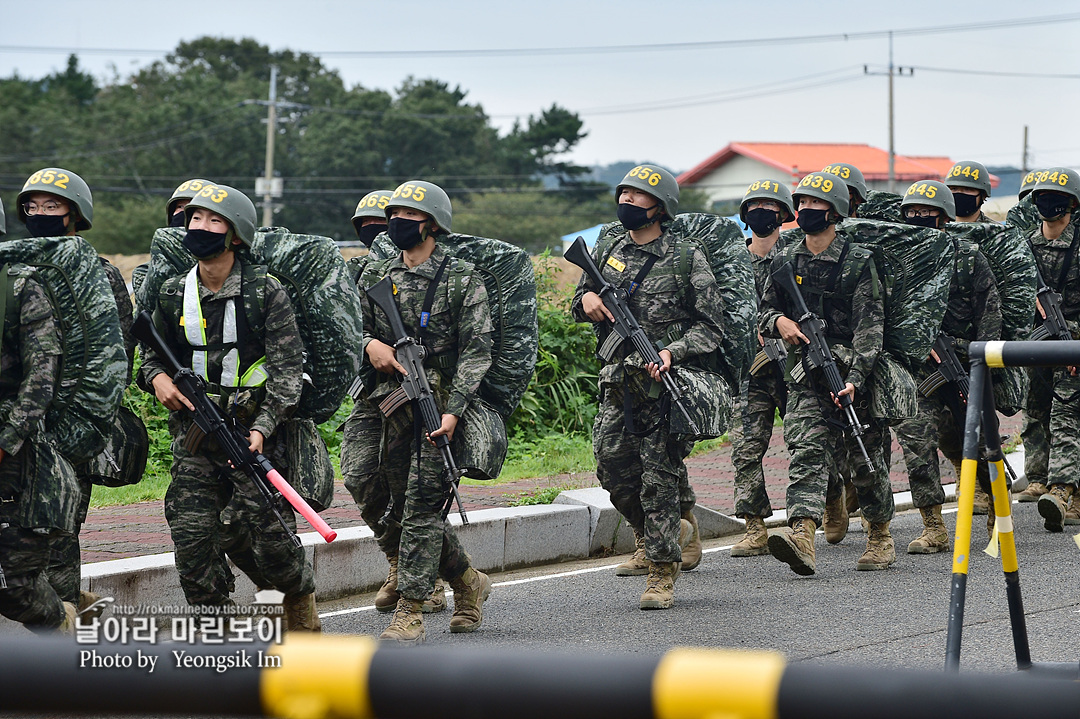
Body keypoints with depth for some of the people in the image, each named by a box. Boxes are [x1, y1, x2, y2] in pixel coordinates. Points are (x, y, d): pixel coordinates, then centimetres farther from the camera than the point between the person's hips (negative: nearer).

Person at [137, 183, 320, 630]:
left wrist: (262, 429, -21)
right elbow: (154, 354, 22)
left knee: (271, 534, -3)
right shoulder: (173, 295, 8)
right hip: (194, 437, 4)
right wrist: (156, 377, -3)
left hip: (253, 430, -4)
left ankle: (300, 598, 28)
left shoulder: (265, 293, -6)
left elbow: (287, 369, -10)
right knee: (191, 535, -5)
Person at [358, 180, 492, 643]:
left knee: (422, 507, -11)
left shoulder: (462, 280, -3)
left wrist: (453, 411, -18)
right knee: (401, 509, 8)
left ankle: (410, 612, -8)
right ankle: (468, 582, 28)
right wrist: (369, 344, -5)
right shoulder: (376, 278, 12)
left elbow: (476, 351, -8)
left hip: (441, 407, -6)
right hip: (392, 408, 6)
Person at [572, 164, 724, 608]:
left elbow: (711, 326, -6)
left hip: (665, 382, -5)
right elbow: (581, 304, 22)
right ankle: (673, 530, 27)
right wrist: (585, 299, -2)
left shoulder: (686, 258, -6)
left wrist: (671, 352, -21)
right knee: (613, 468, 3)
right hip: (617, 383, 5)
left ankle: (662, 573, 2)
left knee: (659, 478, -6)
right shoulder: (611, 251, 10)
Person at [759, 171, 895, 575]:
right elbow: (765, 311, 20)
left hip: (853, 373, -3)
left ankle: (881, 537, 25)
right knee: (806, 451, -16)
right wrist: (779, 321, -6)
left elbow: (870, 326, -12)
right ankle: (802, 536, -32)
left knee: (866, 459, 6)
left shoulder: (859, 262, -5)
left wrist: (854, 379, -23)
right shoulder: (785, 262, 10)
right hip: (806, 376, 3)